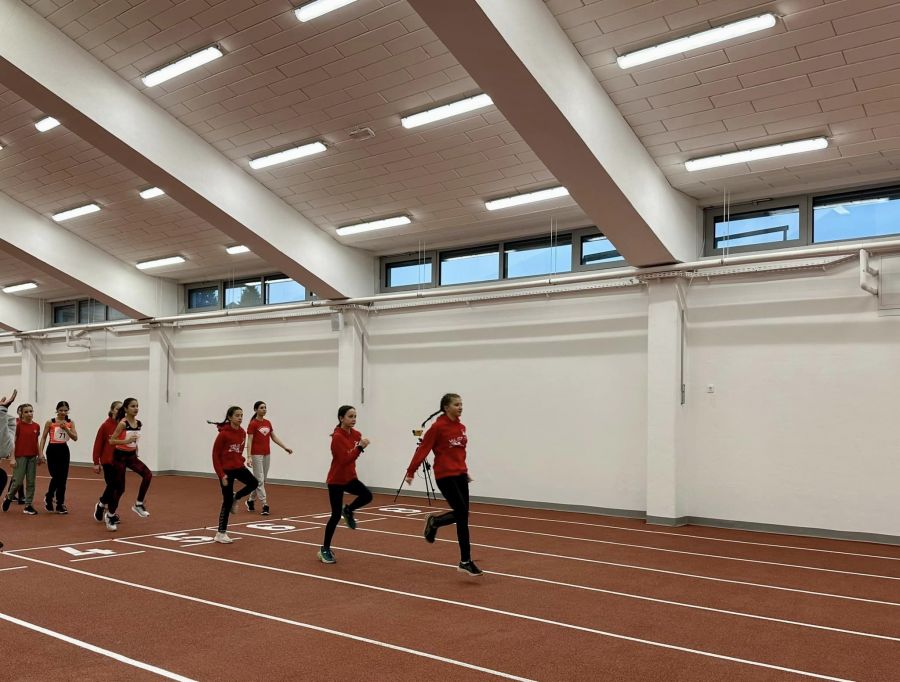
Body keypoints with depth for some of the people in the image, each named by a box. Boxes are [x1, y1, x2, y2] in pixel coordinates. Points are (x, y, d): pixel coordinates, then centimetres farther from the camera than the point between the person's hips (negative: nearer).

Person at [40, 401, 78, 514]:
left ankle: (60, 505, 11)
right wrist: (41, 453, -5)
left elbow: (75, 438, -2)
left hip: (64, 450, 3)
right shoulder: (50, 422, -3)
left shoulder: (70, 423, 4)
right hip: (52, 450, -3)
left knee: (63, 478, 3)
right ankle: (48, 497, 20)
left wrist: (66, 429, -16)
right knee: (56, 477, -8)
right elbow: (43, 438, 1)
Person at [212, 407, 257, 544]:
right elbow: (215, 455, -14)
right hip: (226, 470, -6)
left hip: (238, 467, 6)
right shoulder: (223, 434, -17)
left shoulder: (242, 433, 2)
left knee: (254, 483, -13)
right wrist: (221, 474, -17)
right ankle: (221, 534, 11)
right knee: (227, 502, -2)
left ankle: (235, 498, 15)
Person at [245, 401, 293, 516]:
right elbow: (249, 441, -14)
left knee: (263, 480, 13)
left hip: (267, 454, 7)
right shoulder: (252, 424, -10)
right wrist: (249, 457, -22)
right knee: (259, 480, -5)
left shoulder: (268, 423, 10)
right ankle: (264, 505, -6)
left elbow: (274, 437, 14)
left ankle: (251, 500, 30)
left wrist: (285, 447, 9)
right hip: (256, 455, -7)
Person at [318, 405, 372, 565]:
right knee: (336, 515, -4)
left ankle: (348, 510, 15)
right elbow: (345, 459, -29)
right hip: (336, 480, -6)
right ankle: (325, 550, 12)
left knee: (367, 496, -17)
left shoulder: (356, 434, 0)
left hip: (350, 477, 6)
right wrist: (360, 447, -32)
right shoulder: (337, 437, -22)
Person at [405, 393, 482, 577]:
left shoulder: (461, 427, 10)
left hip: (460, 475, 7)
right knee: (461, 514, -8)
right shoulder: (438, 427, -11)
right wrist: (410, 472, -13)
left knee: (462, 515, 5)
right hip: (445, 476, -7)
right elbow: (423, 450, -11)